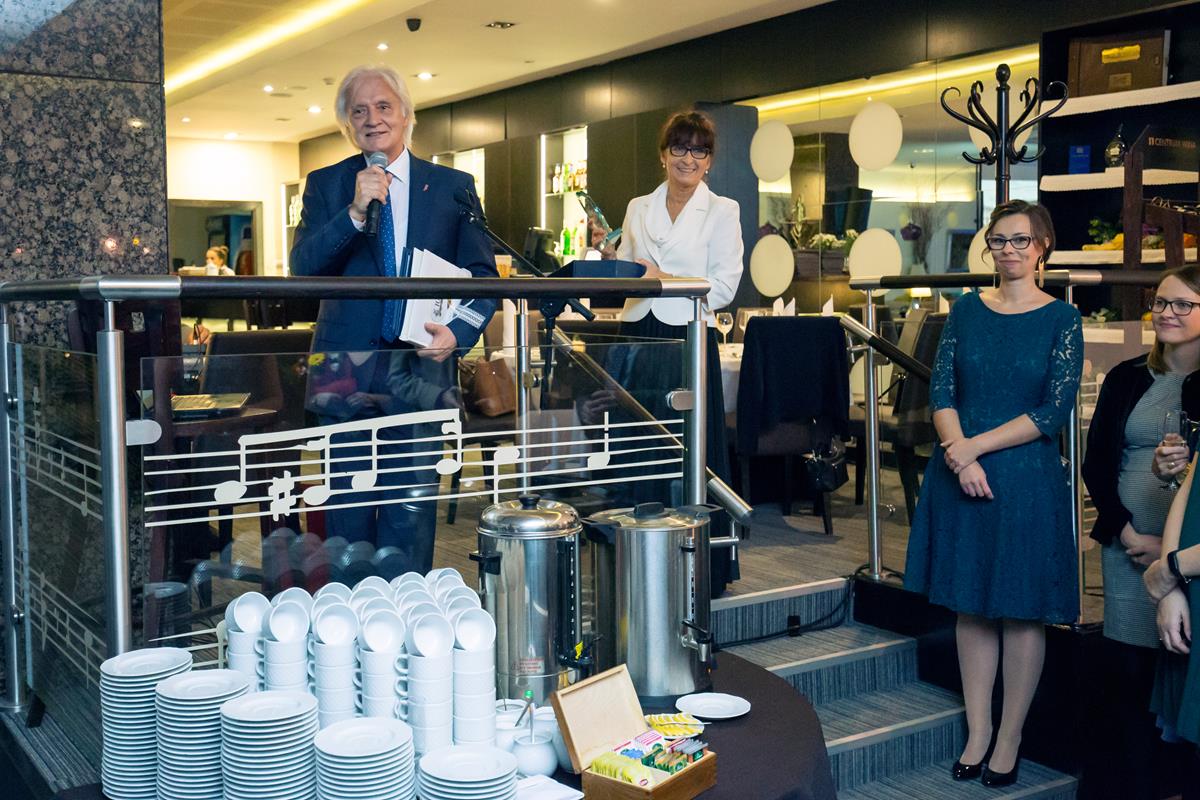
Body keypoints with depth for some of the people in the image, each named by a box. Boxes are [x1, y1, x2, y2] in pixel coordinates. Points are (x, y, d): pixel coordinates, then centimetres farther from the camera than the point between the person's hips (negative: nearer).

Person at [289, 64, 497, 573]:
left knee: (412, 510, 3)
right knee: (349, 510, 7)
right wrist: (354, 213, -17)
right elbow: (303, 268, -4)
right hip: (347, 370, 1)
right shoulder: (325, 184, 8)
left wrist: (458, 332, -10)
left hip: (421, 366, 0)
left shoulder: (453, 186, 8)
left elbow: (483, 276, 7)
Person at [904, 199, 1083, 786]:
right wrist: (960, 454, -15)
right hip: (960, 473, 3)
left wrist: (976, 446, -15)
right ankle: (977, 732, 21)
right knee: (970, 604, 9)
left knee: (1022, 610, 5)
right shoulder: (967, 309, 7)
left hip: (1028, 478, -3)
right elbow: (941, 390, 1)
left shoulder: (1062, 319, -2)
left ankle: (1009, 739, 17)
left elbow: (1055, 410, -9)